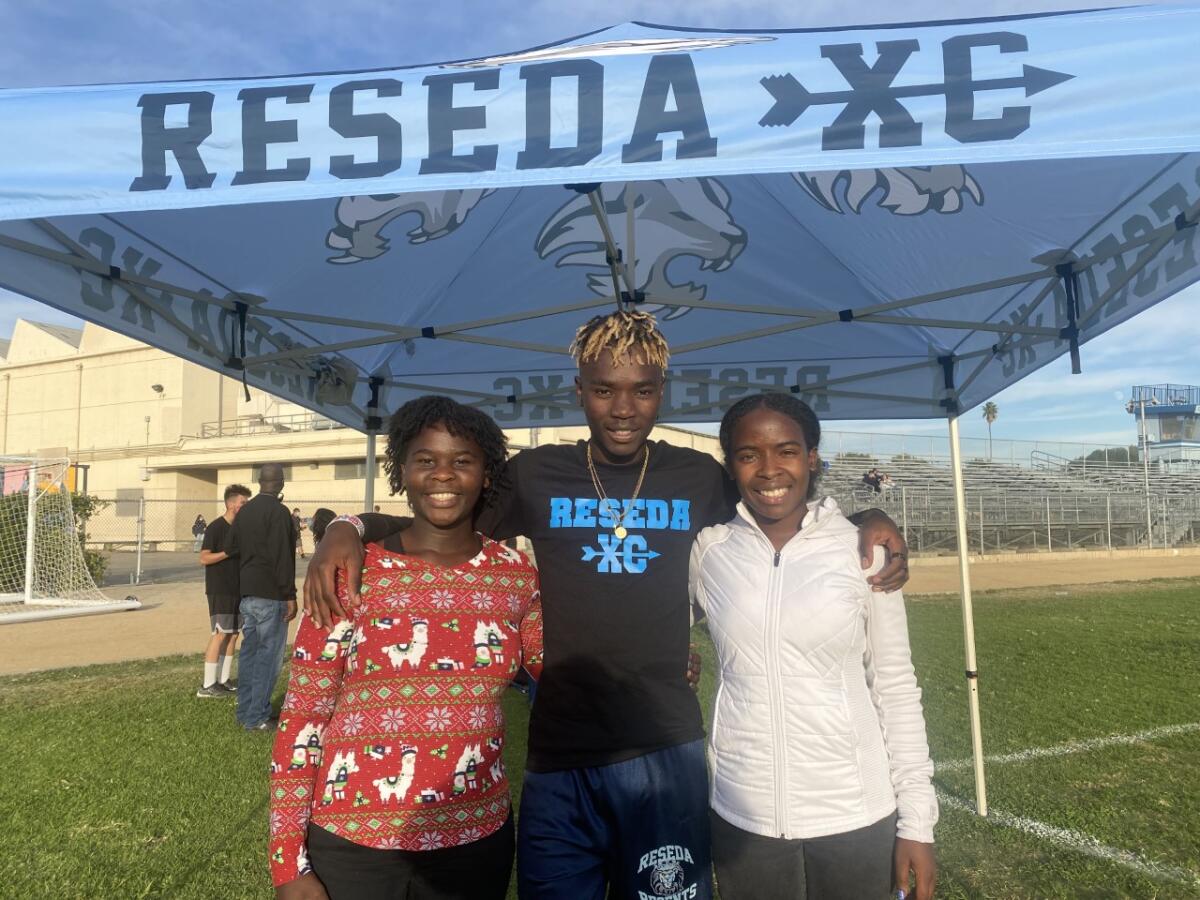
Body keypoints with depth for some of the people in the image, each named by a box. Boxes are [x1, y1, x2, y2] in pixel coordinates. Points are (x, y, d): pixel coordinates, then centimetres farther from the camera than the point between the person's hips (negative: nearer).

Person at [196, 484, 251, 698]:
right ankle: (208, 685, -2)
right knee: (220, 634, -8)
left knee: (233, 634, 8)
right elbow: (204, 558, -16)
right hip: (220, 590, -8)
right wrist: (230, 552, -22)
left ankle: (224, 680, 16)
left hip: (238, 589, 8)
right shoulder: (215, 527, -11)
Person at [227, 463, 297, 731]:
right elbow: (282, 557, -19)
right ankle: (256, 717, 1)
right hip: (271, 594, -8)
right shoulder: (278, 512, -15)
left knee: (249, 651, 14)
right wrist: (290, 595, -15)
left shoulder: (244, 510, 10)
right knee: (269, 654, -2)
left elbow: (230, 548, 16)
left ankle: (245, 711, 22)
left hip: (247, 592, 8)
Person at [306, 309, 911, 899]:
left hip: (666, 753, 0)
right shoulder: (535, 475, 0)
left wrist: (867, 523, -3)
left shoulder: (700, 478, 2)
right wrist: (347, 530, -9)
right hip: (558, 758, 1)